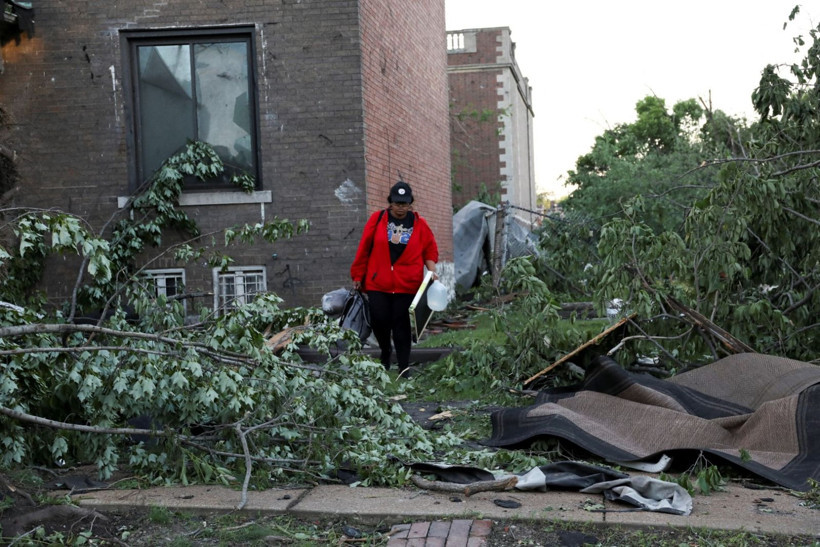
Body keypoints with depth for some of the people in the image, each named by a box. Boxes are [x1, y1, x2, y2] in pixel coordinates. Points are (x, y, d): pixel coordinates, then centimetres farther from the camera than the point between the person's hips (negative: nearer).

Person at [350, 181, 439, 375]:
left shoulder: (419, 224, 4)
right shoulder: (377, 219, 2)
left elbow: (430, 250, 12)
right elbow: (364, 249, 5)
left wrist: (432, 270, -6)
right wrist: (358, 276, 7)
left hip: (406, 285, 0)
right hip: (377, 283, 0)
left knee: (401, 325, 1)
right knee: (379, 320, -2)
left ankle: (404, 369, 10)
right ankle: (385, 351, 30)